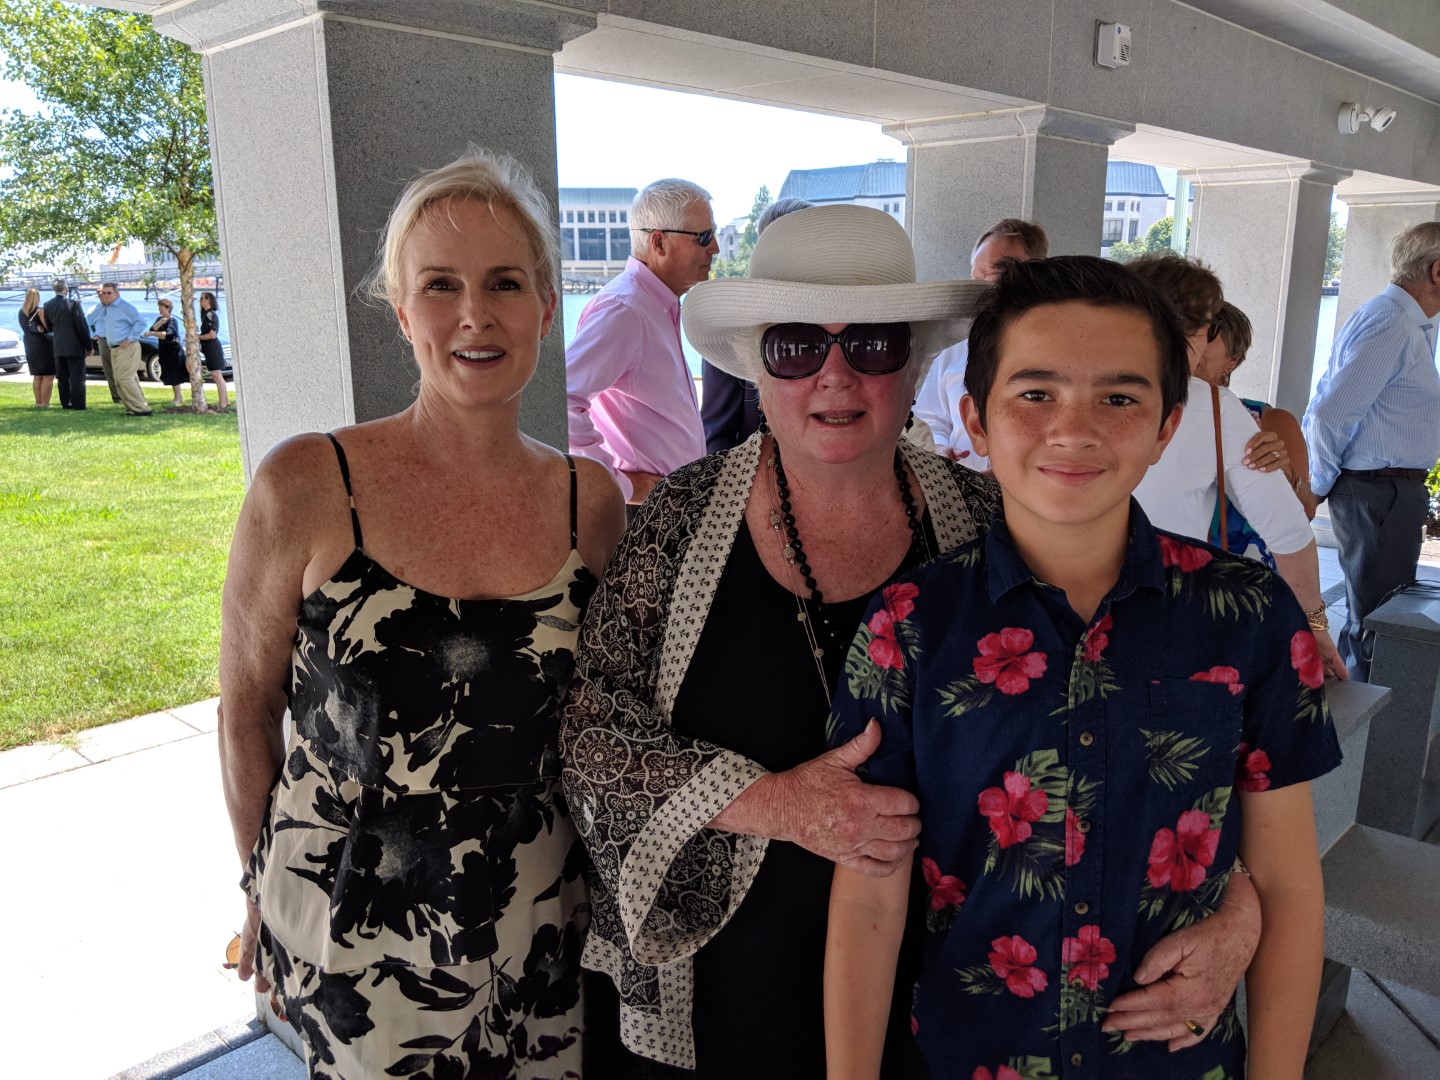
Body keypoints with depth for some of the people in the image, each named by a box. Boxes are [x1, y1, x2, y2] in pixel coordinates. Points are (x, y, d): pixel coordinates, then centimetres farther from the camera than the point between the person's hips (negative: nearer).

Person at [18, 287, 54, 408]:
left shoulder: (22, 312, 7)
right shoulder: (40, 311, -14)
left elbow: (25, 328, 7)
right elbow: (48, 327, -19)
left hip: (30, 346, 7)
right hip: (43, 344, -7)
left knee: (37, 375, 16)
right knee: (48, 376, -3)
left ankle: (38, 402, 16)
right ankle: (45, 403, -8)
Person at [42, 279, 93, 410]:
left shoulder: (47, 305, 3)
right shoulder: (73, 304, -15)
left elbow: (49, 325, 12)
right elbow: (82, 326, -14)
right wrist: (89, 345, -6)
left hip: (58, 347, 6)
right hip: (75, 347, -6)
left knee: (62, 378, 12)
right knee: (77, 378, -2)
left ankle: (66, 404, 16)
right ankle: (78, 405, -2)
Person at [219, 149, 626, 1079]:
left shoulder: (592, 501, -5)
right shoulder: (309, 487, -15)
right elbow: (247, 709, -4)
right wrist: (266, 891, 4)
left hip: (538, 925, 3)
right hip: (352, 933, -2)